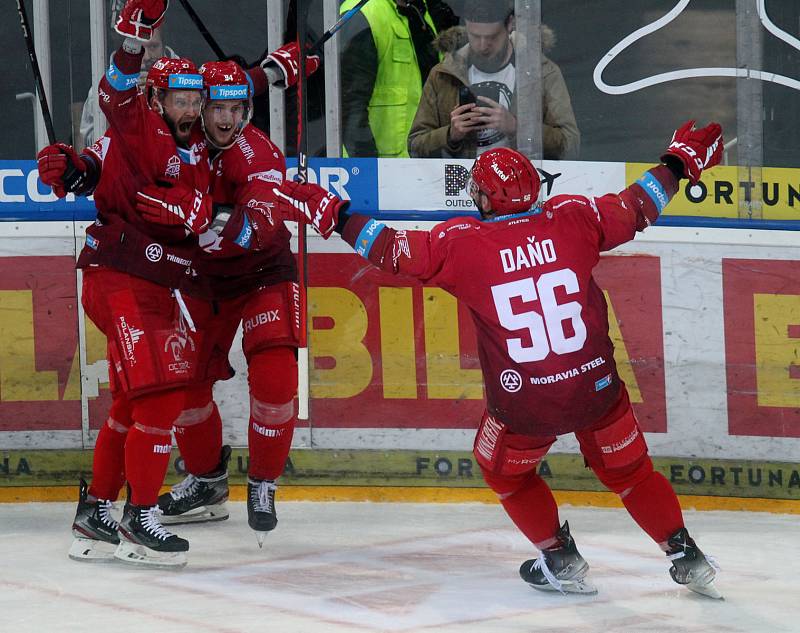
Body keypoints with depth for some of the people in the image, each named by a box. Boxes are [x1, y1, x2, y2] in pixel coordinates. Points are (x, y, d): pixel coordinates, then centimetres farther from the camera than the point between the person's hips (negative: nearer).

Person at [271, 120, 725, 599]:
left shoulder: (462, 243, -9)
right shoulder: (572, 219, -4)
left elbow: (392, 250, -5)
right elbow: (638, 207, 8)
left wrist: (328, 213, 5)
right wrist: (682, 161, 24)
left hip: (523, 404, -2)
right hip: (596, 388, 2)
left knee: (505, 470, 27)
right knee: (629, 470, 22)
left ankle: (562, 562, 27)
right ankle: (687, 557, 20)